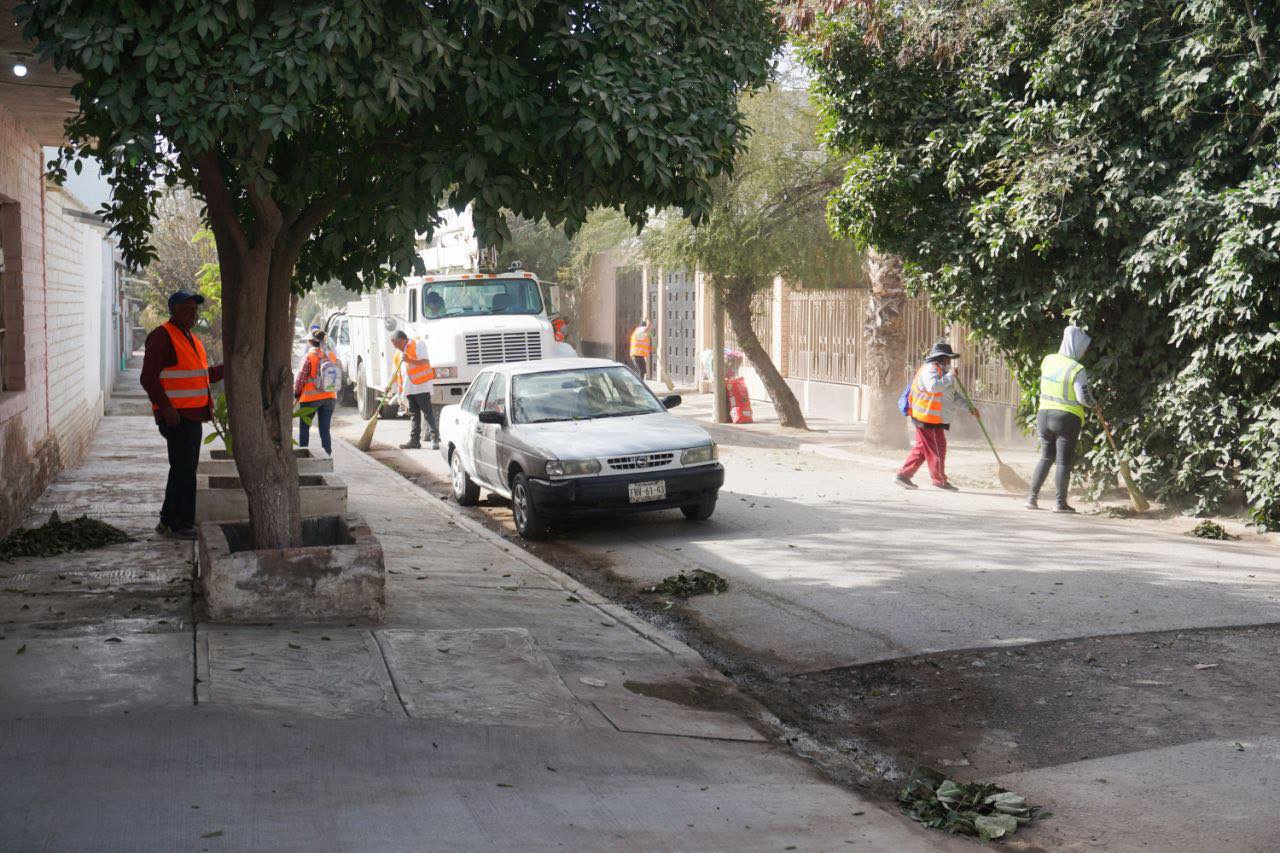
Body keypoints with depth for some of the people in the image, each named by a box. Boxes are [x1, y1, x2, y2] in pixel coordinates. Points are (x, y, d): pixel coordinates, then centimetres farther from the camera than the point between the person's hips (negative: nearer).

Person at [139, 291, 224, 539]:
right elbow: (149, 378, -16)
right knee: (184, 469, -8)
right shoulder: (162, 337, -11)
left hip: (194, 416, 10)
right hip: (176, 416, -10)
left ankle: (169, 522, 22)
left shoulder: (192, 339, 19)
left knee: (183, 469, 14)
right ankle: (180, 524, -2)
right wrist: (165, 407, -23)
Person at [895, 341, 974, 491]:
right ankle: (940, 480, 8)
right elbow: (933, 386, -33)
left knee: (921, 448, 11)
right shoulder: (930, 369, -12)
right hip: (928, 418, -10)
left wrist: (969, 408, 17)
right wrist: (950, 376, -25)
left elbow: (954, 395, 25)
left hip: (935, 419, 10)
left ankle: (903, 475, 12)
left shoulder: (943, 371, 22)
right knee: (937, 449, -2)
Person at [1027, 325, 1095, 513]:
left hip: (1044, 414, 5)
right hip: (1067, 419, -5)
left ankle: (1032, 497, 13)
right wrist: (1094, 403, 5)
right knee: (1064, 461, 2)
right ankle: (1061, 503, 4)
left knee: (1046, 457, 16)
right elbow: (1084, 398, -14)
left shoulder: (1048, 360, 2)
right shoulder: (1077, 370, -15)